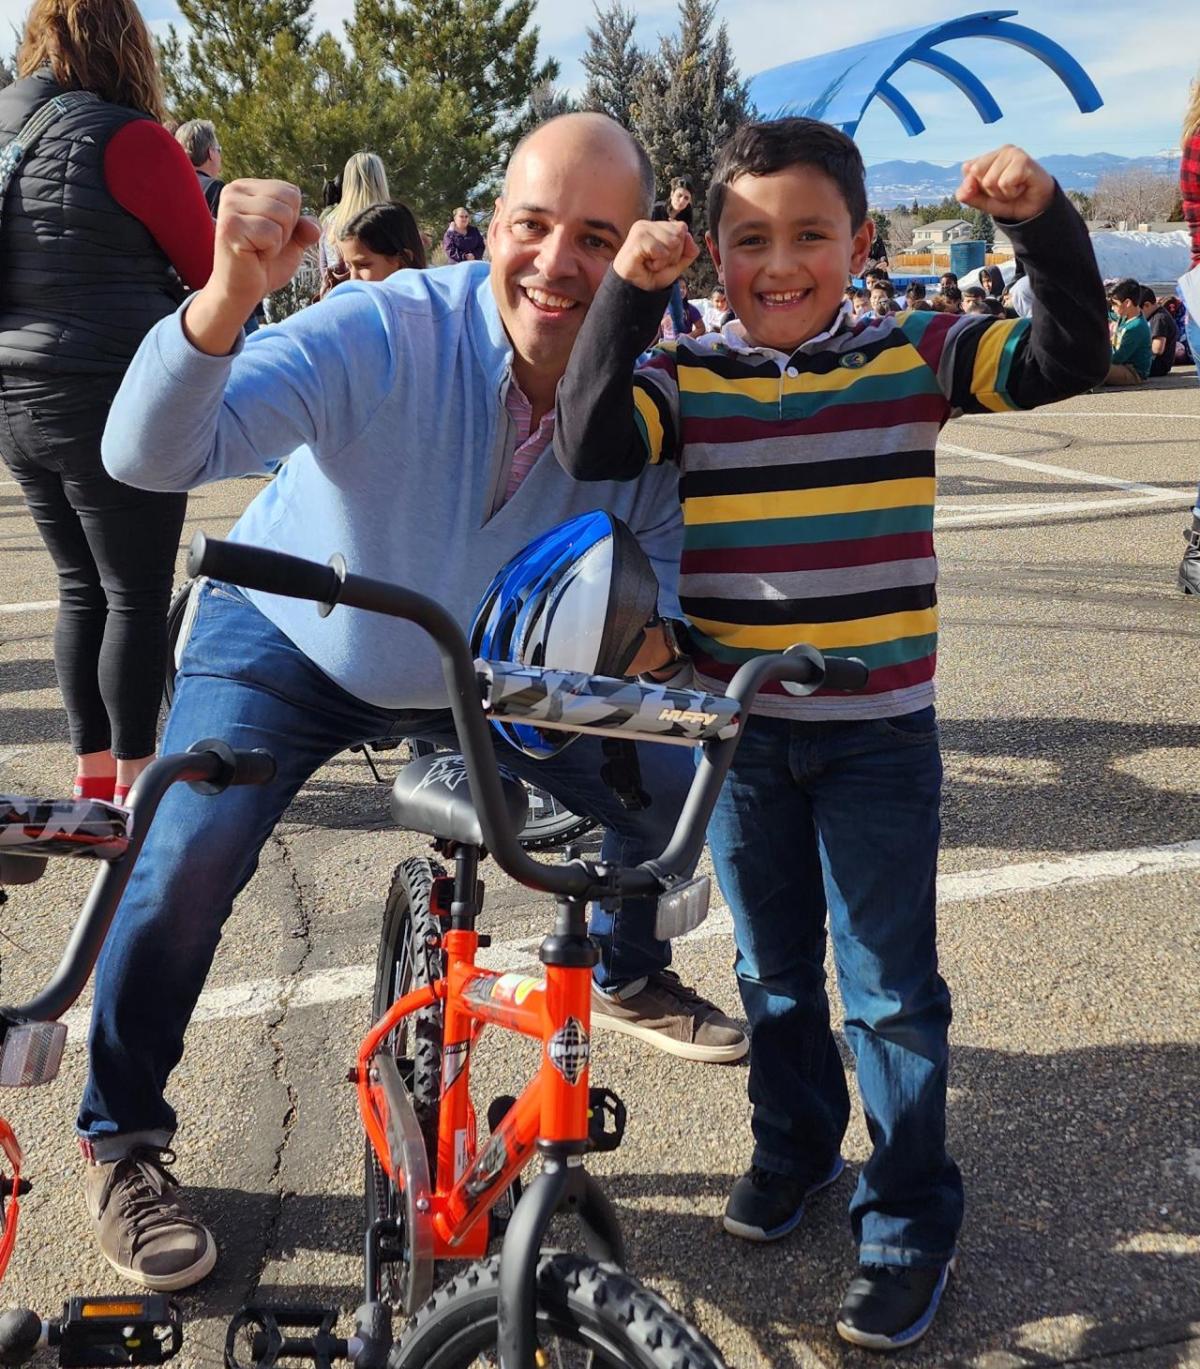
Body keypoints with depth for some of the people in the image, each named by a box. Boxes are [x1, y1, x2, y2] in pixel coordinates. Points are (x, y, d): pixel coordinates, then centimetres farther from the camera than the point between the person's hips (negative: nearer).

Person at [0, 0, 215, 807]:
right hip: (119, 408, -7)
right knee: (137, 596, 2)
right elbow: (214, 272, -7)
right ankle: (135, 778, 8)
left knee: (82, 591, 15)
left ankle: (93, 767, 21)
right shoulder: (128, 138, -12)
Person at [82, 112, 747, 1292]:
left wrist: (651, 620, -28)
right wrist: (225, 299, -62)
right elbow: (151, 456, -44)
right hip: (290, 641, -4)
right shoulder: (379, 334, -35)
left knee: (672, 789, 5)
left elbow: (661, 545, -4)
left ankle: (624, 976, 38)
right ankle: (119, 1140, 5)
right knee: (187, 863, -23)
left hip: (494, 666, 4)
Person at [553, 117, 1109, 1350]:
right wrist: (627, 292, -25)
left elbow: (1066, 359, -9)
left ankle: (909, 1223, 21)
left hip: (879, 729, -1)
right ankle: (792, 1144, 42)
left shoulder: (914, 359, -3)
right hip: (739, 727, 2)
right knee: (772, 965, 19)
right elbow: (591, 446, -18)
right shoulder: (687, 378, -3)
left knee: (888, 987, 5)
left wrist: (1042, 222, -22)